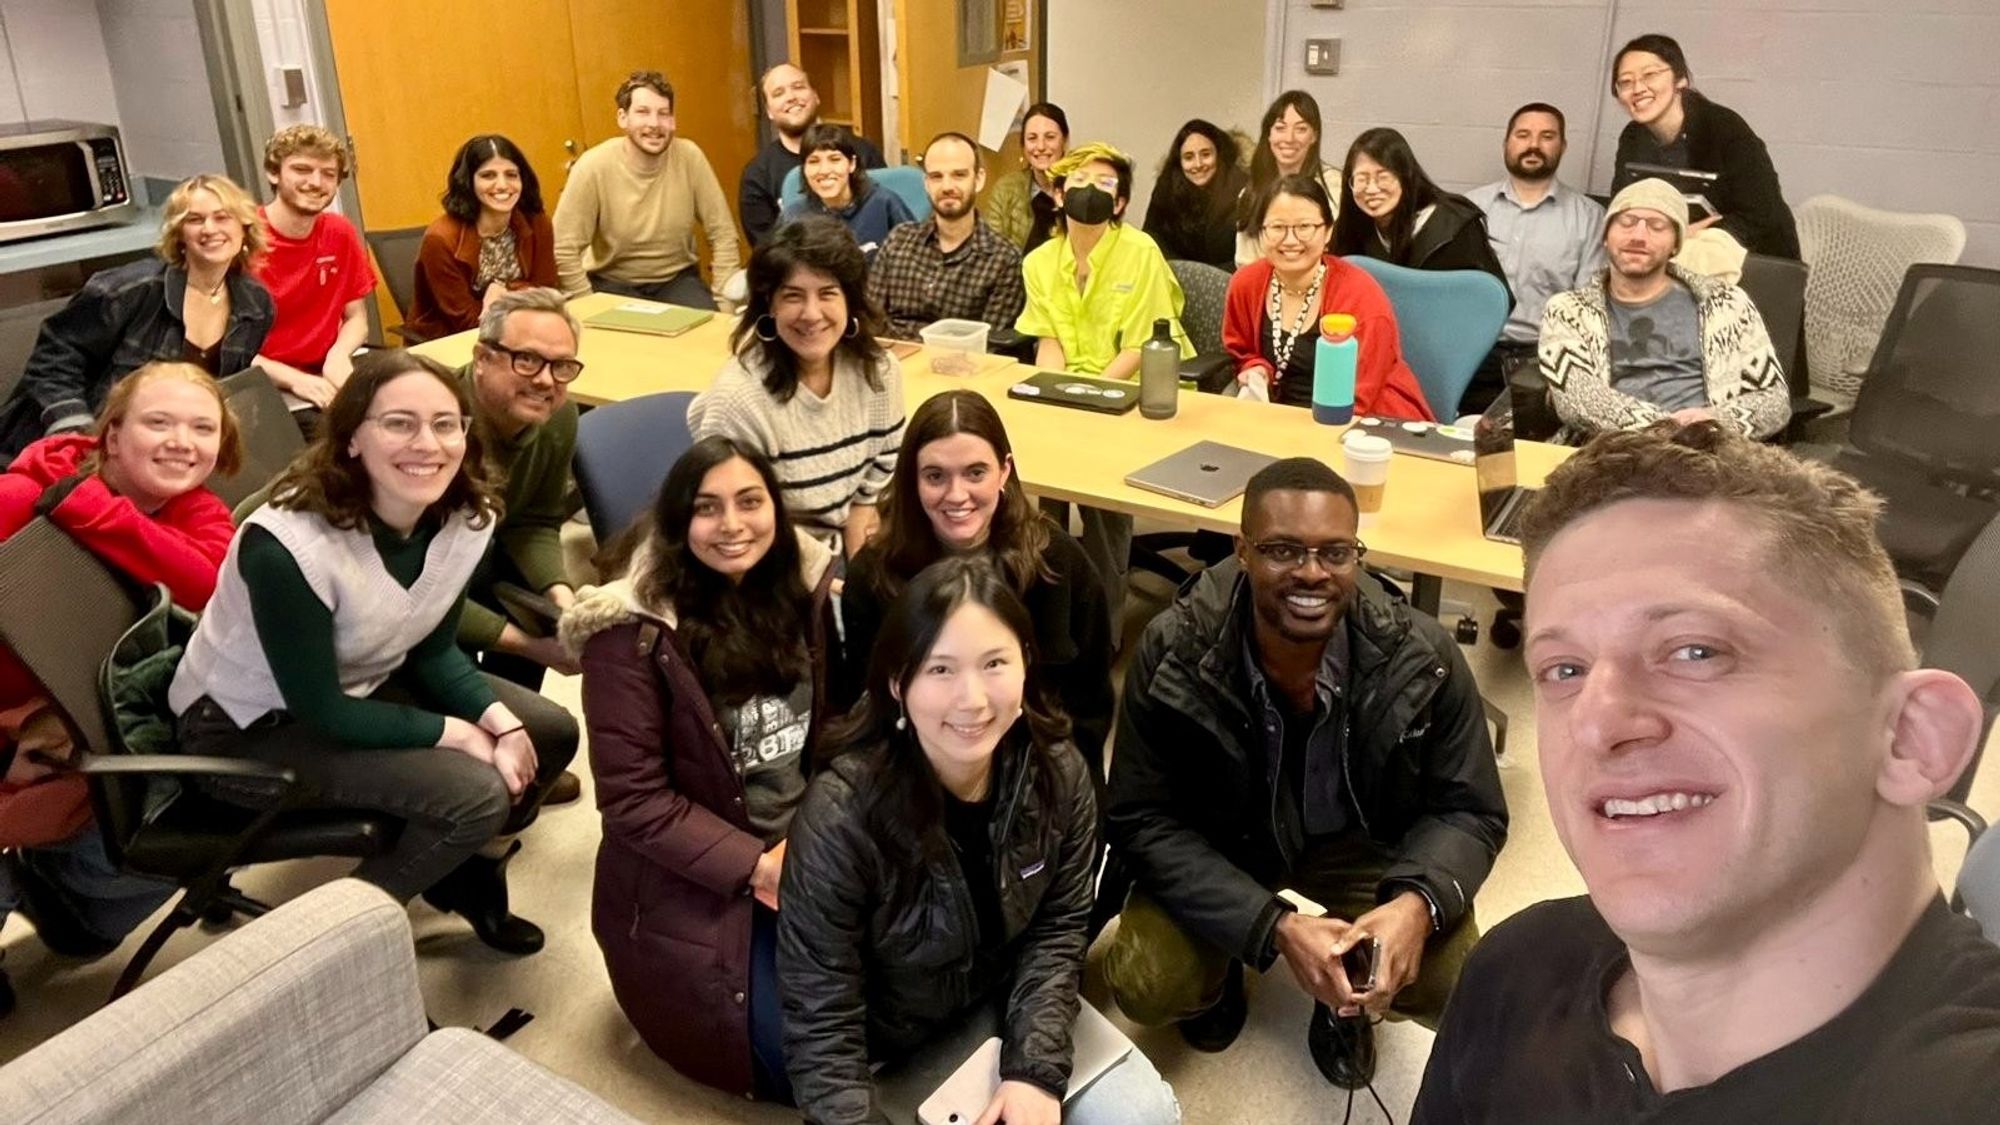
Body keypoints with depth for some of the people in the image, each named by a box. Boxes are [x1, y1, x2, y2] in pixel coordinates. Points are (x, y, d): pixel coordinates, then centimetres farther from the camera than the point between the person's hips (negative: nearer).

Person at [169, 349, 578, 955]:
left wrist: (501, 722, -17)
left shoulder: (467, 517, -13)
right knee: (475, 793, -23)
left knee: (551, 733, 0)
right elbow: (319, 708, -26)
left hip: (363, 686, 7)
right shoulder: (288, 545, -34)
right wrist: (462, 735, -22)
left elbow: (434, 650, -1)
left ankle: (467, 871, 26)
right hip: (247, 727, -7)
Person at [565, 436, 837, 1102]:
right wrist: (756, 867, -21)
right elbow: (632, 801, -16)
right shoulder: (634, 633, -17)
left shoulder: (804, 586, -1)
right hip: (691, 886, -5)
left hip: (807, 853, 5)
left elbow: (829, 730, 7)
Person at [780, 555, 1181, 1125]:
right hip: (884, 1044, -4)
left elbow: (1057, 927, -5)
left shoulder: (1057, 771, -16)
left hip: (1000, 1005, 4)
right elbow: (820, 1024, -24)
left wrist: (1036, 1069, -15)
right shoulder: (842, 813, -30)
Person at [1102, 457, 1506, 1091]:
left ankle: (1347, 1001, 17)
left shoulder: (1423, 657, -22)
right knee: (1144, 986, -22)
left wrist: (1417, 901, -35)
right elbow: (1141, 821, -20)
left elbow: (1471, 813, -11)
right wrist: (1272, 926, -33)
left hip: (1365, 849, 1)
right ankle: (1219, 972, 17)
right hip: (1215, 855, 0)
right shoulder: (1171, 655, -25)